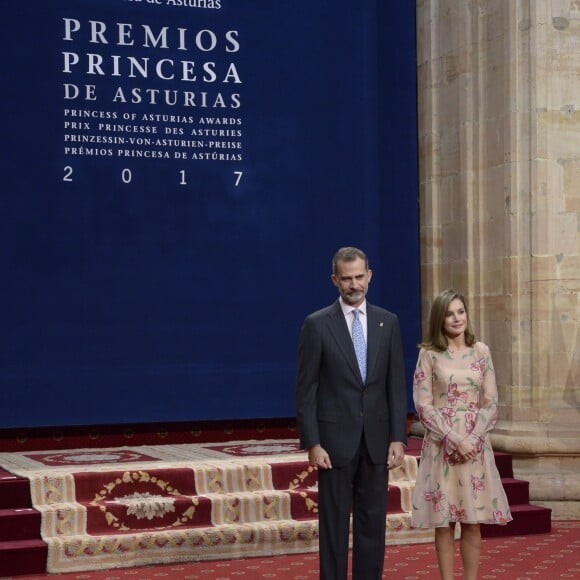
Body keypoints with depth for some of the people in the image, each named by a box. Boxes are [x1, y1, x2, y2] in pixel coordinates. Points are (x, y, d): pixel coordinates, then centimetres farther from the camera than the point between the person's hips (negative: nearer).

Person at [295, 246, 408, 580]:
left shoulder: (388, 322, 6)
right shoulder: (317, 325, -3)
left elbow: (397, 385, 6)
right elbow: (306, 390, -4)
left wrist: (398, 437, -1)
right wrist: (312, 444, -10)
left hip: (377, 440, 3)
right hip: (335, 440, -3)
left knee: (373, 523, 8)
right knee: (334, 524, 3)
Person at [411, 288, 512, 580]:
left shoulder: (481, 351, 5)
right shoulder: (428, 354, -2)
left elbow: (491, 402, 3)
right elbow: (423, 405, -6)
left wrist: (472, 439, -10)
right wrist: (453, 439, -13)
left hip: (475, 443, 2)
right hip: (442, 444, -2)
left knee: (473, 521, 5)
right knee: (443, 521, 2)